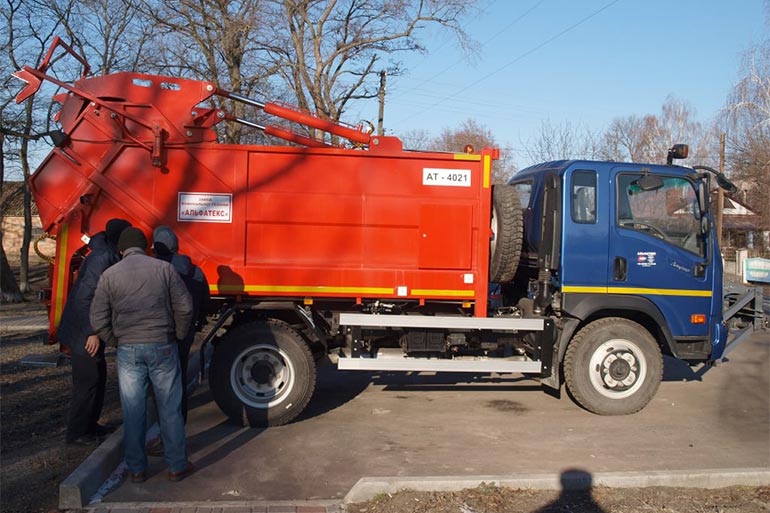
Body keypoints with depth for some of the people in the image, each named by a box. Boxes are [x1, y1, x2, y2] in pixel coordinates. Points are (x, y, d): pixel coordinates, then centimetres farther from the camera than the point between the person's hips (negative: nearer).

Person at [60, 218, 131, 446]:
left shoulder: (107, 256, 8)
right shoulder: (102, 259, -21)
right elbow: (85, 296, -25)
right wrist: (93, 332, -23)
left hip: (87, 330, 10)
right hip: (83, 332, -10)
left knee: (99, 376, 17)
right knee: (87, 381, -1)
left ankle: (89, 424, 30)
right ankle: (76, 433, 11)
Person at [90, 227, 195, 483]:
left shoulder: (109, 275, 2)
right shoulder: (164, 268, 0)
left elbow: (99, 319, 0)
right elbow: (184, 308, -3)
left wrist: (117, 342, 13)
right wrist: (177, 336, 10)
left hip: (128, 350, 1)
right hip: (162, 347, -1)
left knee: (133, 412, 10)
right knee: (170, 409, 8)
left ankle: (136, 469, 19)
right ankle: (177, 466, 15)